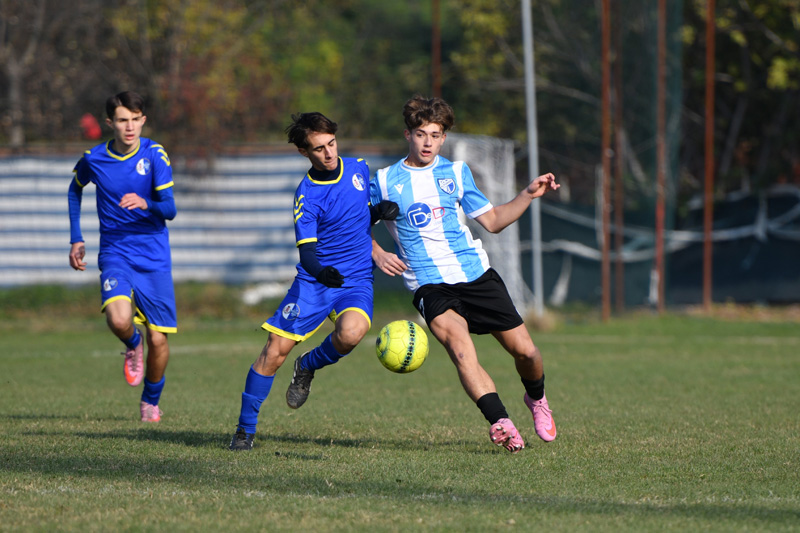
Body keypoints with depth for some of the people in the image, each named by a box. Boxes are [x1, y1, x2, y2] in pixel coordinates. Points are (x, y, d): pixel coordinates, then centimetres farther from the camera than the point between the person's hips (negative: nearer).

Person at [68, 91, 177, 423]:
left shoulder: (154, 155, -8)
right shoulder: (93, 159, -2)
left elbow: (170, 210, -13)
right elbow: (75, 189, 20)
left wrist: (146, 204, -35)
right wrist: (76, 239, 16)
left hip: (154, 258, 0)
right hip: (115, 254, 0)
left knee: (158, 339, -1)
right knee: (119, 320, -28)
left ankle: (151, 401, 26)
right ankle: (133, 347, 9)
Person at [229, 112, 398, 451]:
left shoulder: (358, 169, 4)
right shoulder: (307, 194, -10)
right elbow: (307, 249, -17)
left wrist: (380, 212, -1)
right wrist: (321, 272, -38)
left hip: (356, 280, 2)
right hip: (313, 282, -2)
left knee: (351, 333, -30)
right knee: (276, 349, -11)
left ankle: (308, 366, 4)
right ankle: (245, 429, 4)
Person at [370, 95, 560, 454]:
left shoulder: (456, 172, 12)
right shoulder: (385, 181, 4)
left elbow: (492, 220, 16)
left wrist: (528, 195, 6)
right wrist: (377, 254, -4)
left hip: (476, 273, 3)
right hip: (429, 285, -3)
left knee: (524, 351, -1)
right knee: (457, 340, -32)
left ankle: (536, 399, 33)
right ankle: (500, 423, -41)